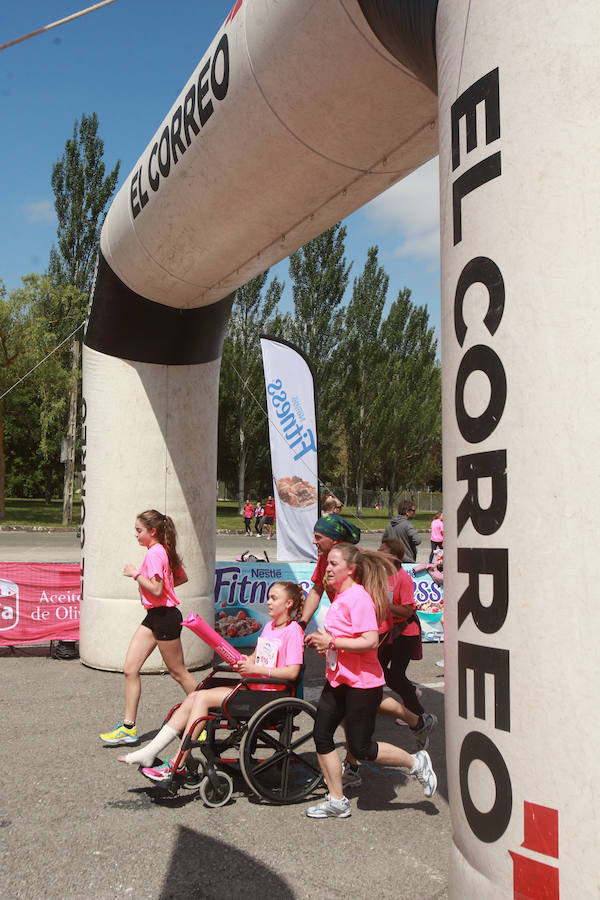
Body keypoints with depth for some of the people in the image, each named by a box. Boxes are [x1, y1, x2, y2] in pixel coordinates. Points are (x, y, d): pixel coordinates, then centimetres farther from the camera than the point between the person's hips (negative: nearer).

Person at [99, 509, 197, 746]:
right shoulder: (163, 551, 11)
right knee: (130, 669, 4)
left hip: (164, 617, -10)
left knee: (178, 672, 4)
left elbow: (156, 589, -25)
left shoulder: (154, 553, -17)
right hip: (154, 617, 10)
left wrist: (136, 574, -16)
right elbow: (182, 577, 21)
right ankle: (129, 726, 8)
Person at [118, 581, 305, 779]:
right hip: (251, 687, 9)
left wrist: (255, 668, -20)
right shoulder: (269, 627, 17)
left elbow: (292, 672, -19)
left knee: (203, 697, -19)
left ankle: (178, 764, -14)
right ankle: (149, 753, -6)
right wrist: (242, 663, 0)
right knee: (192, 698, -6)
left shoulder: (293, 631, -10)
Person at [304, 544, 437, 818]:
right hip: (338, 679, 9)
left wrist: (332, 642, -22)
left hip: (362, 683, -9)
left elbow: (371, 641, -27)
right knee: (321, 734, 5)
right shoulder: (340, 596, 9)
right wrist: (323, 642, 7)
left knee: (360, 748, 0)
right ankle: (336, 801, 18)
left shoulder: (359, 597, -20)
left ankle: (416, 763, 21)